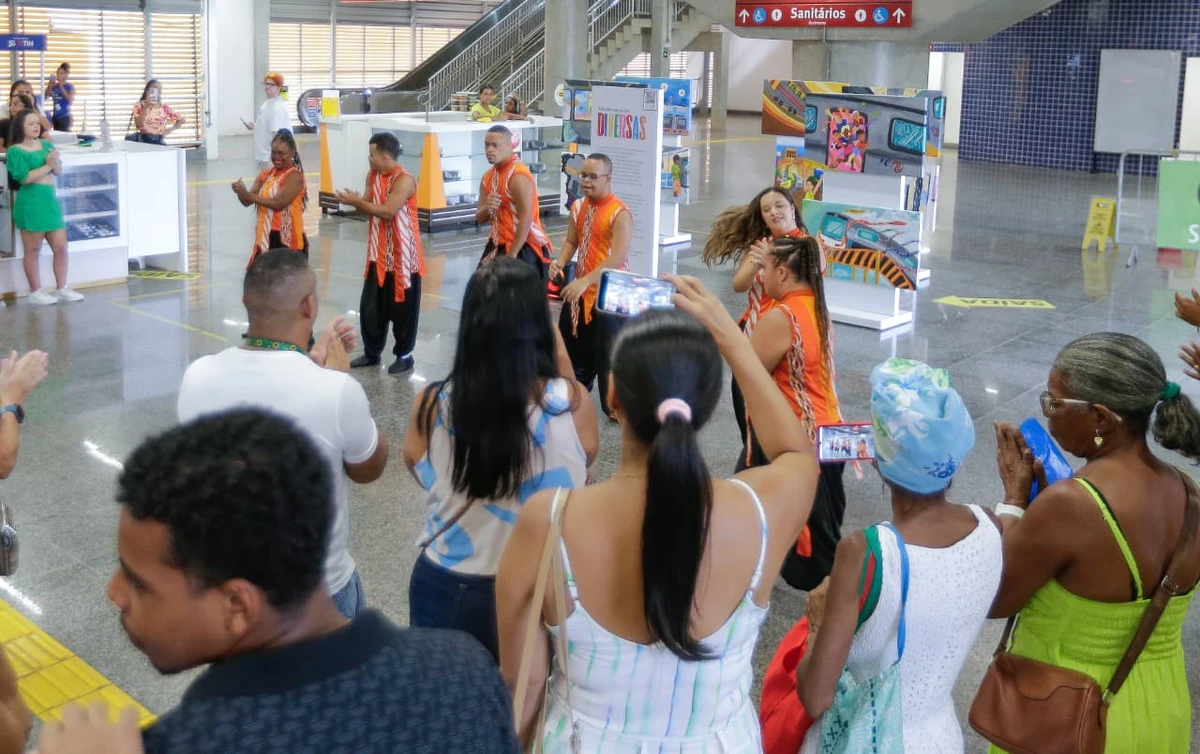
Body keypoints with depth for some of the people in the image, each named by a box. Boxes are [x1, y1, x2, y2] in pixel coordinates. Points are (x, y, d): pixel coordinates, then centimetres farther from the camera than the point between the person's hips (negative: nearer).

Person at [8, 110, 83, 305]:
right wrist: (47, 165, -14)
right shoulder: (16, 151, -8)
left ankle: (61, 288, 19)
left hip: (50, 199, 7)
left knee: (61, 246, 9)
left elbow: (59, 172, 10)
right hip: (30, 203, -6)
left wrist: (55, 162, -11)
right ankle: (35, 292, 12)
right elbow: (24, 178, -17)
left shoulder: (46, 145, 10)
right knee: (33, 249, 3)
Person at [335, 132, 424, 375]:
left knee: (402, 307, 3)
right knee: (370, 306, 12)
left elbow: (388, 211, -26)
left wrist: (357, 201, -19)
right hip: (378, 254, 8)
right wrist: (356, 201, -14)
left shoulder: (404, 180, -18)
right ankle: (371, 352, 25)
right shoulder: (373, 176, 7)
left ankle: (404, 355, 15)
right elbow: (369, 206, 8)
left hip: (402, 255, -8)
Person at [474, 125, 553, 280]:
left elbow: (526, 219, -22)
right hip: (498, 246, 8)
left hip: (524, 248, -8)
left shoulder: (519, 176, -18)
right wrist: (487, 209, -13)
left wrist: (511, 255, -21)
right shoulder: (488, 177, 9)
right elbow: (479, 219, 12)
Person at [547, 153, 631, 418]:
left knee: (608, 350, -1)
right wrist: (560, 263, -7)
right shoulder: (578, 207, 5)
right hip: (581, 289, 8)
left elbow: (618, 258, -25)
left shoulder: (619, 213, -19)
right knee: (574, 343, 18)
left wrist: (584, 281, -30)